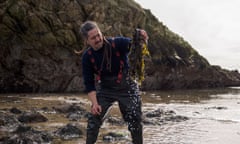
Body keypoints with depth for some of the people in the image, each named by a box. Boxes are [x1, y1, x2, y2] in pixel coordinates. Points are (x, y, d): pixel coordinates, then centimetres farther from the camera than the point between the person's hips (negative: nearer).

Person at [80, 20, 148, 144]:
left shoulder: (117, 43, -20)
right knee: (94, 118, -5)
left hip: (127, 88, -2)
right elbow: (89, 83, -10)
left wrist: (141, 39, -54)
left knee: (135, 121, -2)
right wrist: (94, 103, -20)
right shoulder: (87, 57, -12)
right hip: (105, 90, 2)